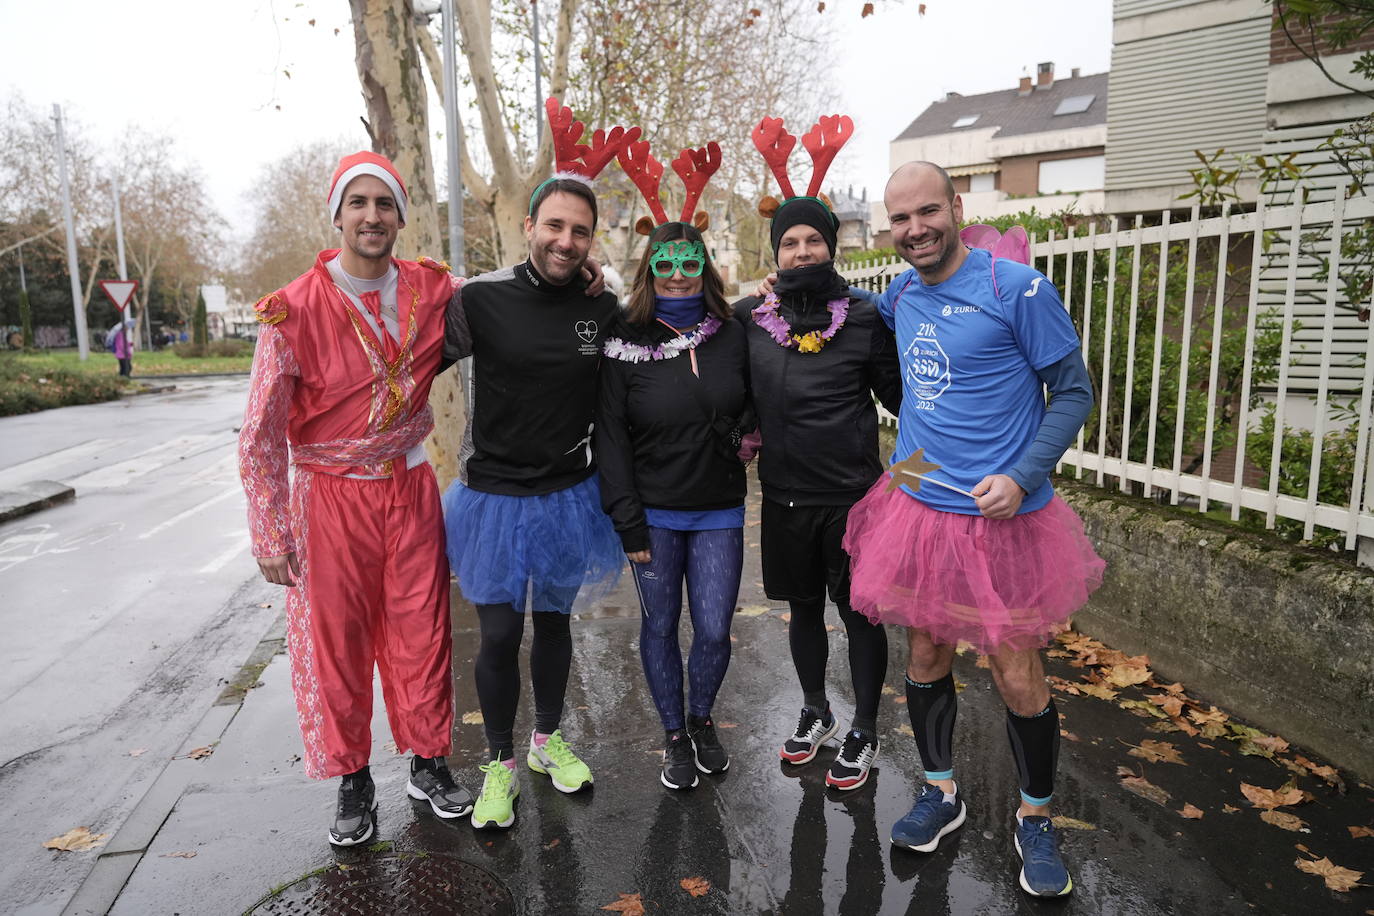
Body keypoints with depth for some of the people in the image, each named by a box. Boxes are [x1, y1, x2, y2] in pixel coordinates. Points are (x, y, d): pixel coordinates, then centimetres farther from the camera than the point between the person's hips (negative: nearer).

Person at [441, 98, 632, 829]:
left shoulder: (603, 310, -3)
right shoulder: (482, 300, -12)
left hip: (569, 493, 3)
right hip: (494, 495, -2)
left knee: (553, 620, 18)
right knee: (499, 635, 4)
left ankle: (547, 741, 40)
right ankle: (500, 766, 27)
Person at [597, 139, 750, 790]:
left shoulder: (732, 337, 1)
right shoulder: (626, 344, -5)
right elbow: (610, 439, -6)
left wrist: (747, 433, -2)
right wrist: (628, 523, -9)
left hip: (719, 511, 2)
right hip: (654, 513, -1)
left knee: (713, 632, 3)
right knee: (659, 628, 10)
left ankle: (702, 719, 32)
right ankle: (674, 736, 31)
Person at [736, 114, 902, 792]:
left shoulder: (864, 319, -7)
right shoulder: (750, 321, 0)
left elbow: (899, 394, -1)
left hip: (852, 494, -3)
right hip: (785, 495, 3)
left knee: (859, 610, 7)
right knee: (802, 606, 17)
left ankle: (863, 732, 26)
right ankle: (815, 712, 39)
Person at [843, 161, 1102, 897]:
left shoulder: (1018, 290, -11)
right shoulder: (901, 295, 6)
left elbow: (1072, 392, -7)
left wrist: (1022, 477, -19)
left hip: (1001, 515, -5)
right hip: (918, 507, 5)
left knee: (1017, 677, 4)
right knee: (925, 656, 14)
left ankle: (1035, 819, 29)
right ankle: (940, 793, 37)